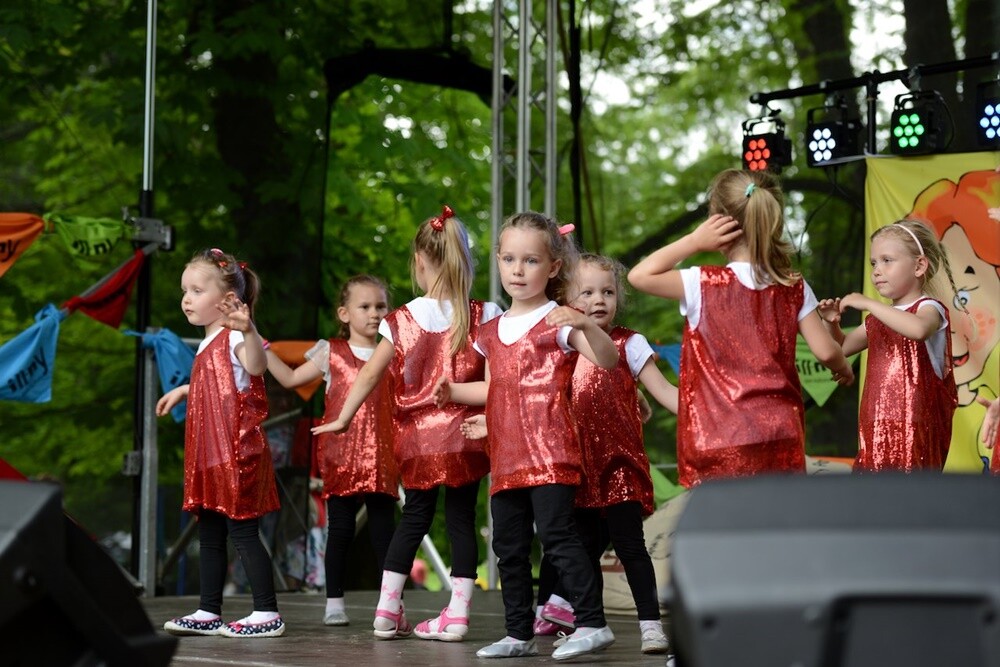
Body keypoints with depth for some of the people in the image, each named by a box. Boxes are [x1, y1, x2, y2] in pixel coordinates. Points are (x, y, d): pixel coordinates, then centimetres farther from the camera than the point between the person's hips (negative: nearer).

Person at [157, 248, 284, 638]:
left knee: (243, 532, -8)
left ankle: (267, 614, -4)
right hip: (209, 458, 10)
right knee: (209, 535, 13)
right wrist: (182, 391, 42)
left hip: (236, 453, -10)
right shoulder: (208, 345, 17)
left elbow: (256, 365, -37)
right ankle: (208, 613, 20)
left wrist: (247, 329, -54)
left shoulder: (233, 337, -13)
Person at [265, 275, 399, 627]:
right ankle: (334, 601, 11)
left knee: (383, 527, 0)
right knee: (340, 528, 4)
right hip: (340, 456, 0)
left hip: (380, 457, 0)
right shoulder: (332, 353, 6)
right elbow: (291, 379, 13)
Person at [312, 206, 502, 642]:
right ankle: (457, 614, 0)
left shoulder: (402, 320, -2)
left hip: (417, 438, 1)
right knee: (461, 519, 4)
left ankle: (387, 610, 11)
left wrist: (342, 419, 5)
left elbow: (369, 375, -1)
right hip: (464, 436, -1)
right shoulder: (483, 317, -5)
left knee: (414, 516, 13)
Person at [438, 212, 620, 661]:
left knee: (555, 531, -16)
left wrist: (584, 324, -32)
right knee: (508, 545, 9)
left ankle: (592, 623, -13)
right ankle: (519, 634, 17)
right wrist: (455, 392, 16)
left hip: (548, 447, -7)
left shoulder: (557, 320, -3)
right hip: (506, 456, 8)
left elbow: (607, 360, -16)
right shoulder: (492, 332, 18)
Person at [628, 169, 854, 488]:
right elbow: (825, 351, 2)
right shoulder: (793, 288, 3)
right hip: (781, 434, 4)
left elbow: (639, 275, -3)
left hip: (722, 441, -4)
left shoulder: (704, 285, -7)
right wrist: (844, 370, 24)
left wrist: (694, 241, -2)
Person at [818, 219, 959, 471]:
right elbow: (843, 347, 30)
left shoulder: (928, 308, -9)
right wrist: (832, 323, 7)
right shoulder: (878, 318, 15)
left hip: (914, 426, -8)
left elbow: (918, 329, -34)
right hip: (878, 425, 8)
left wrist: (868, 303, -27)